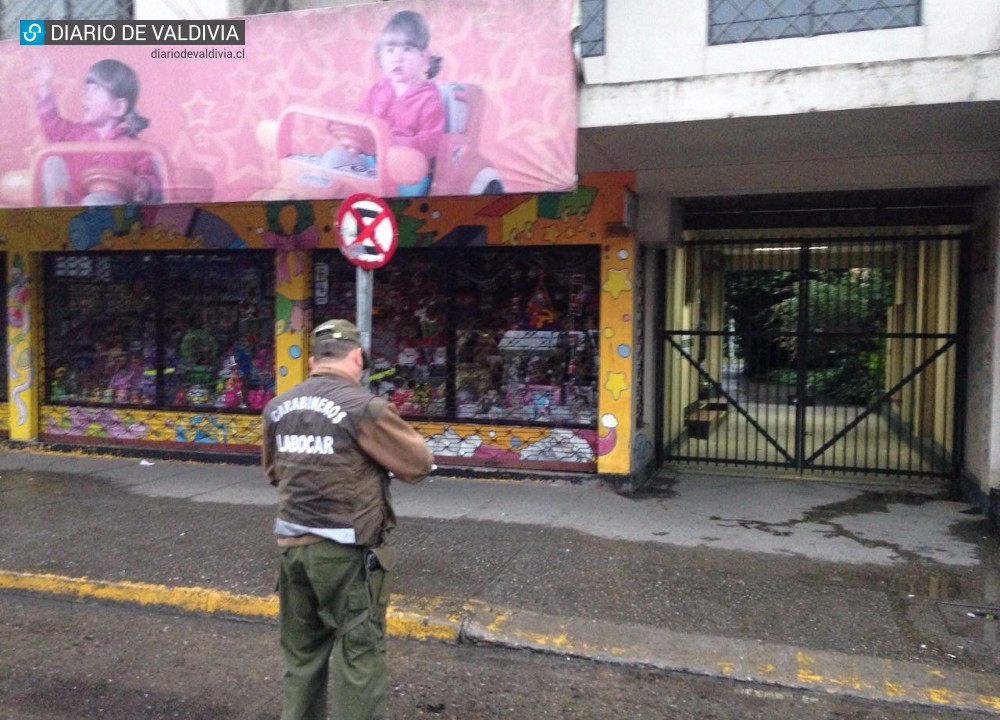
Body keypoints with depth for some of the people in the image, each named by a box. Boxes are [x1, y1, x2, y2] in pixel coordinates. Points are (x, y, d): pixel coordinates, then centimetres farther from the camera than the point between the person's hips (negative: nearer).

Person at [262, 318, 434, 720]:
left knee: (301, 653, 19)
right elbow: (419, 464, -5)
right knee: (359, 655, 6)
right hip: (346, 551, -6)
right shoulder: (364, 407, -17)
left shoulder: (278, 408, 4)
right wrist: (378, 459, 12)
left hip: (293, 544, 6)